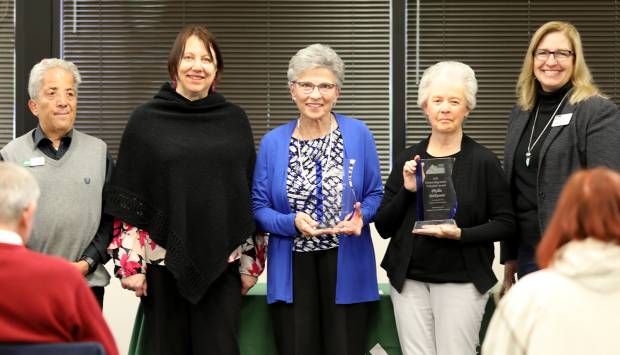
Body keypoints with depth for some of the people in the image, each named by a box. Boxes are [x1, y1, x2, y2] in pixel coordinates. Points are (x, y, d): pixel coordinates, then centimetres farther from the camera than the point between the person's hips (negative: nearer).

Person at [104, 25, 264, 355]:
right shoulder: (145, 120, 1)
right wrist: (130, 263, -5)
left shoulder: (235, 120, 6)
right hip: (163, 261, -1)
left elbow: (250, 196, 9)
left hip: (221, 262, 1)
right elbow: (127, 203, 0)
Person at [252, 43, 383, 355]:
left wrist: (360, 216, -15)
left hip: (346, 267, -1)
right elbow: (258, 208, 2)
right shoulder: (273, 142, 2)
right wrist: (292, 222, -16)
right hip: (292, 271, 1)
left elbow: (374, 195, 7)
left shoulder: (359, 135, 0)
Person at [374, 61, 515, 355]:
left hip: (462, 280, -2)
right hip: (409, 279, 3)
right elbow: (383, 227, 8)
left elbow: (505, 224, -2)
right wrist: (406, 190, -8)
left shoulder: (483, 161, -2)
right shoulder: (408, 159, 7)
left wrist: (460, 234, -16)